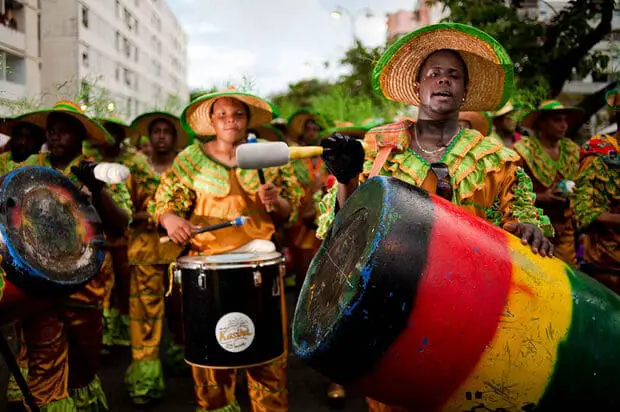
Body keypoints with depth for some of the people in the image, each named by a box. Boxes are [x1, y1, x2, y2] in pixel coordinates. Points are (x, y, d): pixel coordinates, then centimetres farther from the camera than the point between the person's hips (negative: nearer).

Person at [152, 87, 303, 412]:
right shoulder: (190, 159, 5)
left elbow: (289, 212, 9)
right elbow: (165, 201, 5)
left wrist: (275, 201, -13)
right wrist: (170, 219, -17)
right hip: (207, 260, 0)